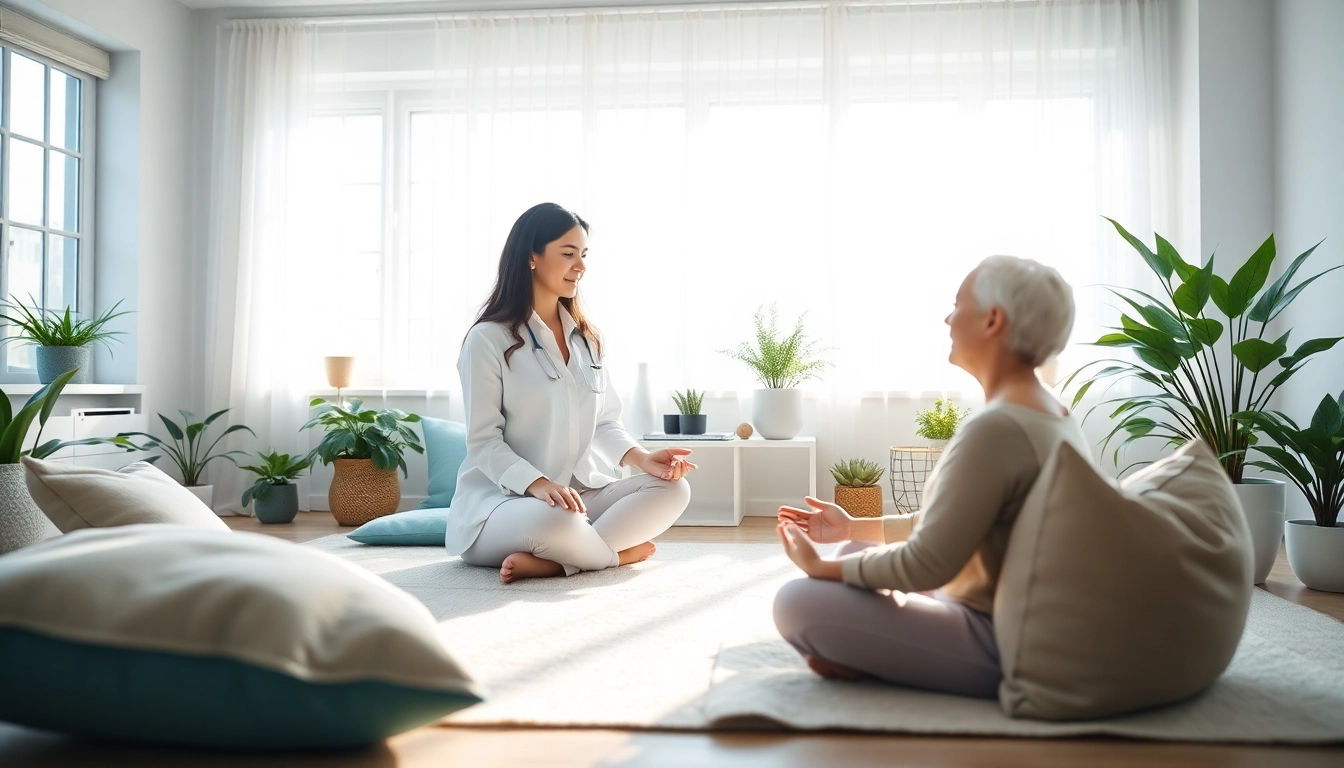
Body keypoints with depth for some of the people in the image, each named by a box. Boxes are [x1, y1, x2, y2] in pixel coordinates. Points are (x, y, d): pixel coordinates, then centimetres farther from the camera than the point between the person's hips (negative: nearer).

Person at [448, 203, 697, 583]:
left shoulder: (585, 338, 14)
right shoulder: (488, 339, -7)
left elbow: (604, 422, 12)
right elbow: (483, 441, -12)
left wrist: (643, 458, -9)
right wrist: (540, 485, -29)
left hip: (578, 492, 8)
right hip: (500, 498, -7)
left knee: (672, 488, -15)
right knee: (557, 523, -41)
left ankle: (550, 561, -24)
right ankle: (619, 551, -11)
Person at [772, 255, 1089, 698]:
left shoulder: (996, 427, -26)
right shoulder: (1053, 415, 7)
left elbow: (925, 565, -23)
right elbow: (947, 526, 15)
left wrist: (823, 568, -8)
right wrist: (853, 528, 16)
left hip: (1000, 645, -10)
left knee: (797, 603, -18)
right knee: (856, 552, 21)